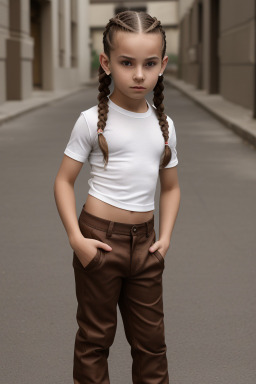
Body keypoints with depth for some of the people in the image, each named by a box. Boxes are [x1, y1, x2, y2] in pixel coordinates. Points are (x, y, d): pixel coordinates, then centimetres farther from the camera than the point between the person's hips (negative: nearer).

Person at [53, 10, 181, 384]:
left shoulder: (164, 125, 4)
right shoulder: (93, 120, -9)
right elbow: (64, 180, -6)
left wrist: (164, 237, 3)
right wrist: (76, 238, -15)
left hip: (144, 241, 4)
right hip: (100, 238, -4)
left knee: (151, 339, 13)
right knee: (95, 337, 9)